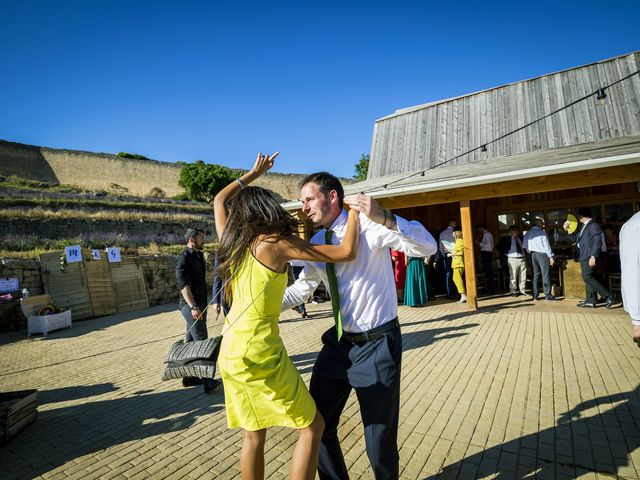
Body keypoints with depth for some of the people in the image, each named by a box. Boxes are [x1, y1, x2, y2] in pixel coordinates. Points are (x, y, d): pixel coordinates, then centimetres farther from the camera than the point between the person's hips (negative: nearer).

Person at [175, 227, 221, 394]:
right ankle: (207, 381, -10)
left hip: (199, 305, 9)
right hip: (191, 305, -9)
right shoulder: (184, 258, -12)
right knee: (201, 341, -11)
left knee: (191, 341, 13)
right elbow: (182, 284, -21)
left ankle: (189, 377, 22)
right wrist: (193, 307, -30)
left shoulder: (198, 256, 16)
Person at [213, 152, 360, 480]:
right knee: (312, 427, 7)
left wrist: (254, 172, 30)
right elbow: (347, 253, -12)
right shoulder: (276, 242, -11)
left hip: (230, 352, 8)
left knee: (254, 434, 20)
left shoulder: (232, 240, 8)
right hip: (260, 352, -8)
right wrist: (355, 209, 3)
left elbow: (219, 200, 27)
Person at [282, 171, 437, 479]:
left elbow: (428, 247, -23)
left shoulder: (368, 225, -14)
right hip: (338, 343, 7)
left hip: (377, 344, -6)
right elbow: (302, 288, 16)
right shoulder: (317, 242, 5)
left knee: (380, 439, 8)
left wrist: (384, 218, -38)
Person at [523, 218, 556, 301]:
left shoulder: (528, 233, 7)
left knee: (535, 275, 8)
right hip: (542, 254, -5)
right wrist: (551, 257, -8)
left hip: (533, 255, 5)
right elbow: (546, 245, -10)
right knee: (546, 275, 0)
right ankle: (547, 295, 0)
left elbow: (525, 246, 11)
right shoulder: (542, 232, -9)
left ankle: (534, 295, 9)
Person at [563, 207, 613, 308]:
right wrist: (567, 230, 15)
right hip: (584, 257, 10)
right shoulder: (584, 226, 18)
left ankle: (608, 296, -5)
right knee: (588, 278, 9)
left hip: (589, 257, -10)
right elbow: (576, 238, 29)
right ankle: (590, 301, 12)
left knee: (587, 277, -14)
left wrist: (593, 256, -24)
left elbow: (597, 241, -18)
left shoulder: (593, 225, -11)